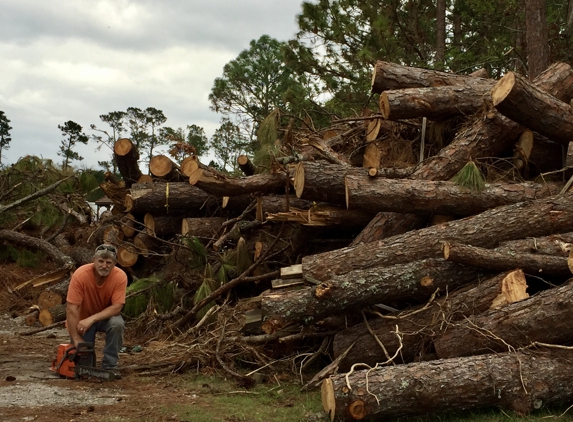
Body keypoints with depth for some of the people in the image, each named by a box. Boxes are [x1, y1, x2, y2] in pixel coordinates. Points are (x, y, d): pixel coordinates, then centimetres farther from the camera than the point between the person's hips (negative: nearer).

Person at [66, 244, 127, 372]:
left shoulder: (120, 276, -24)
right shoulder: (80, 275, -29)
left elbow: (116, 307, -25)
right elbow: (71, 309, -28)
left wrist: (92, 319, -35)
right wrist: (76, 339, -31)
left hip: (106, 317, 1)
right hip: (82, 319, -1)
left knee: (117, 323, -32)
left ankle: (110, 365, -14)